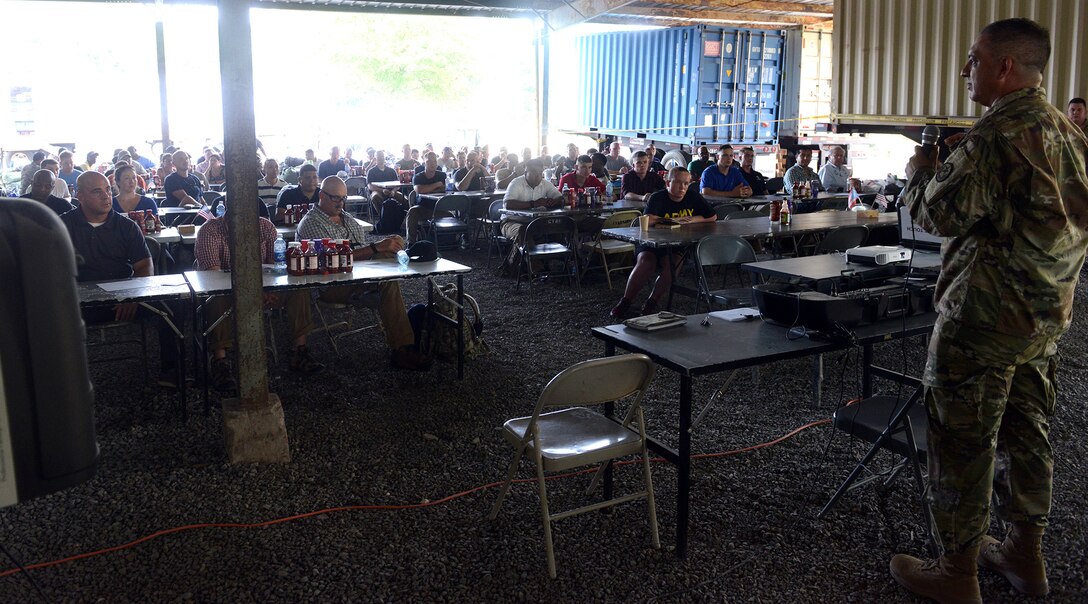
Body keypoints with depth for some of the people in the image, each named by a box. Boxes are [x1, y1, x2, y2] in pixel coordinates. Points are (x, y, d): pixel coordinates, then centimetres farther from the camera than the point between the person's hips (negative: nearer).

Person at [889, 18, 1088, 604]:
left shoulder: (993, 136, -18)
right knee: (1025, 432, 19)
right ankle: (1025, 555, 32)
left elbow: (939, 213, -19)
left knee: (962, 441, 1)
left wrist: (922, 168, -1)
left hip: (984, 316, -9)